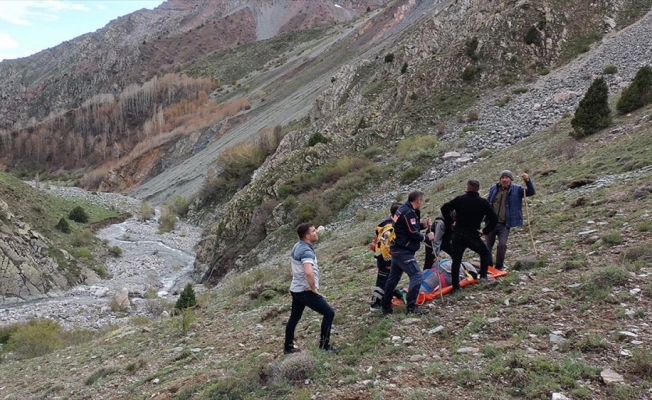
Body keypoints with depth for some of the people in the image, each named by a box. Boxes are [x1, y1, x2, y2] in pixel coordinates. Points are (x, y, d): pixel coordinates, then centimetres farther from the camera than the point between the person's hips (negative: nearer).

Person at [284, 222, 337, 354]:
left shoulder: (297, 246, 5)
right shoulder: (306, 251, -25)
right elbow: (309, 273, -42)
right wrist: (313, 289, -24)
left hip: (296, 289, 10)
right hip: (306, 291, -9)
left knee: (294, 318, 19)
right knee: (329, 313, -1)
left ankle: (288, 347, 30)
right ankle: (324, 345, 5)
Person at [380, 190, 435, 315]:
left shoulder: (403, 209, 12)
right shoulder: (409, 213, -19)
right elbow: (414, 234, -20)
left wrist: (423, 225, 8)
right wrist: (427, 237, -4)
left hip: (397, 249, 11)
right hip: (404, 251, -11)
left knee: (393, 278, 15)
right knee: (416, 275, -10)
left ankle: (386, 307, 22)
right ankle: (411, 306, -9)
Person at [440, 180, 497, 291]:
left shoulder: (460, 199, -1)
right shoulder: (483, 202, -3)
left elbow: (444, 208, -6)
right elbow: (494, 219, -5)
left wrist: (450, 221, 5)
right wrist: (486, 231, 5)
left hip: (457, 235, 2)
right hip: (473, 236, -1)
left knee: (456, 260, 8)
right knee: (485, 253, 22)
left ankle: (455, 286, 7)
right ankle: (483, 276, 15)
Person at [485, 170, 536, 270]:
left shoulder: (516, 189, -2)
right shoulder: (493, 189, 4)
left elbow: (531, 192, -12)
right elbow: (487, 203, 15)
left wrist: (527, 180, -26)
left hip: (504, 224, -2)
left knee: (502, 245, -12)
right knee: (488, 245, 8)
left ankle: (499, 267, 6)